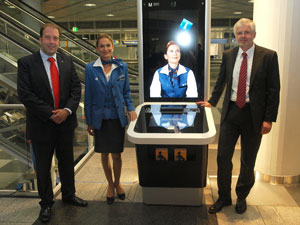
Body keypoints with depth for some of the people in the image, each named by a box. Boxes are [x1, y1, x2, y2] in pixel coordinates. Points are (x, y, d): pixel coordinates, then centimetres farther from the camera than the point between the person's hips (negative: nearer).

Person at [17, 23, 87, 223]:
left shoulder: (67, 61, 4)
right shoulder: (26, 63, -8)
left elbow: (76, 88, 1)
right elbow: (25, 94, -14)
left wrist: (67, 110, -14)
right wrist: (50, 114, -18)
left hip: (66, 121, 4)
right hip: (41, 124, -3)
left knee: (67, 162, 18)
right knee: (43, 167, 11)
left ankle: (69, 195, 38)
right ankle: (46, 203, 30)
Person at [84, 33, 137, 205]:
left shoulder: (122, 67, 0)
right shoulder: (91, 69, -3)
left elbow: (126, 92, 8)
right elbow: (88, 97, 0)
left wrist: (131, 109, -8)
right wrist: (89, 122, 1)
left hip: (118, 117, 0)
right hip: (100, 118, 0)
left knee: (116, 154, 5)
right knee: (104, 154, 11)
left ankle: (117, 183, 32)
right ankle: (110, 184, 33)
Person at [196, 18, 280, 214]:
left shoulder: (268, 56, -5)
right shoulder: (228, 55, 5)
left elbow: (274, 89, -6)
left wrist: (269, 119, -10)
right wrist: (212, 102, 17)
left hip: (254, 115, -2)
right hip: (231, 112, 3)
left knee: (248, 161, 11)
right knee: (223, 157, 6)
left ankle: (241, 197, 33)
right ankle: (224, 197, 25)